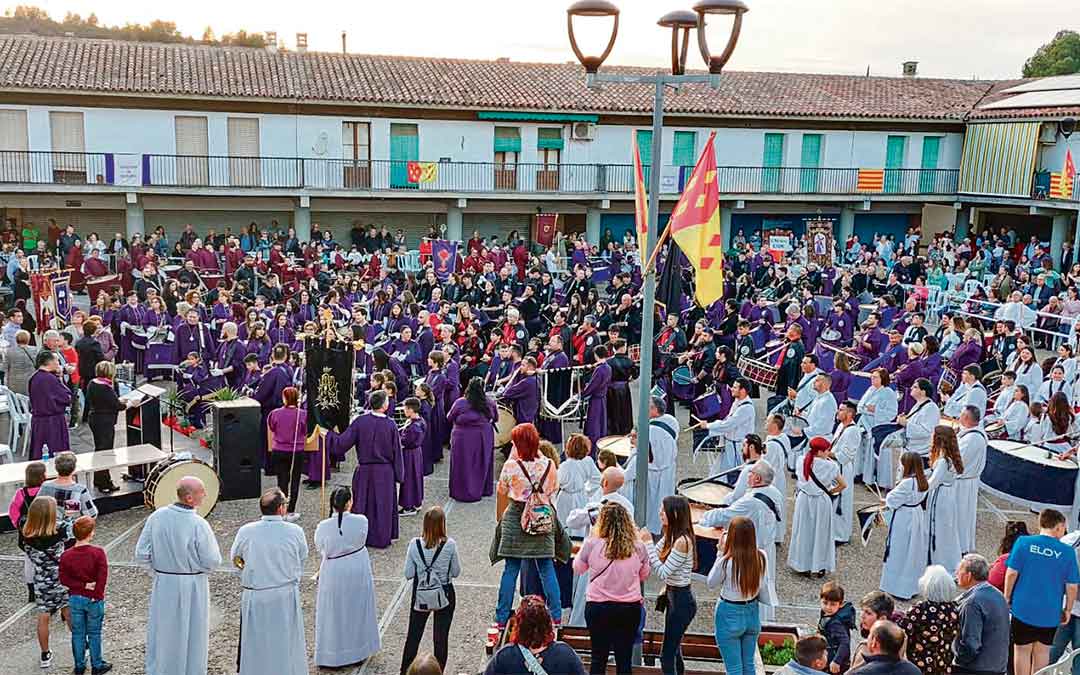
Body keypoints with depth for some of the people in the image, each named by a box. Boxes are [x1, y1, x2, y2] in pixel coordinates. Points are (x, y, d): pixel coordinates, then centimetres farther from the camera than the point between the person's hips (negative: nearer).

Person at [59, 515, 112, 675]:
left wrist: (82, 585, -10)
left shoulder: (66, 556, -6)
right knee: (94, 634, 11)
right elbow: (103, 577, -20)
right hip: (94, 599, -2)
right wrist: (96, 594, -11)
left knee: (77, 633, 15)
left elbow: (64, 579, -7)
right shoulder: (98, 552, -17)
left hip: (75, 599, 3)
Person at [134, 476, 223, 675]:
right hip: (192, 586, -4)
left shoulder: (156, 517, -10)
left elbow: (141, 555, -5)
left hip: (163, 584, 4)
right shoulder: (199, 525, -22)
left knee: (162, 632, 20)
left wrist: (161, 563, 11)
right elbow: (212, 562, -16)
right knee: (191, 636, 14)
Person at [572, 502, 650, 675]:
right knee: (624, 660, 10)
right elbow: (644, 575, 11)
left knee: (598, 659, 11)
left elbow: (577, 568, 8)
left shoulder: (592, 544, -11)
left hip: (598, 607, -1)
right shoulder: (638, 547, -5)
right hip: (630, 608, 1)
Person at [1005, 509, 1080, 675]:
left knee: (1022, 649, 11)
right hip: (1050, 612, 1)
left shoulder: (1023, 542, -8)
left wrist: (1007, 598, 4)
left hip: (1023, 608, -1)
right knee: (1042, 651, 16)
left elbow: (1012, 573, -8)